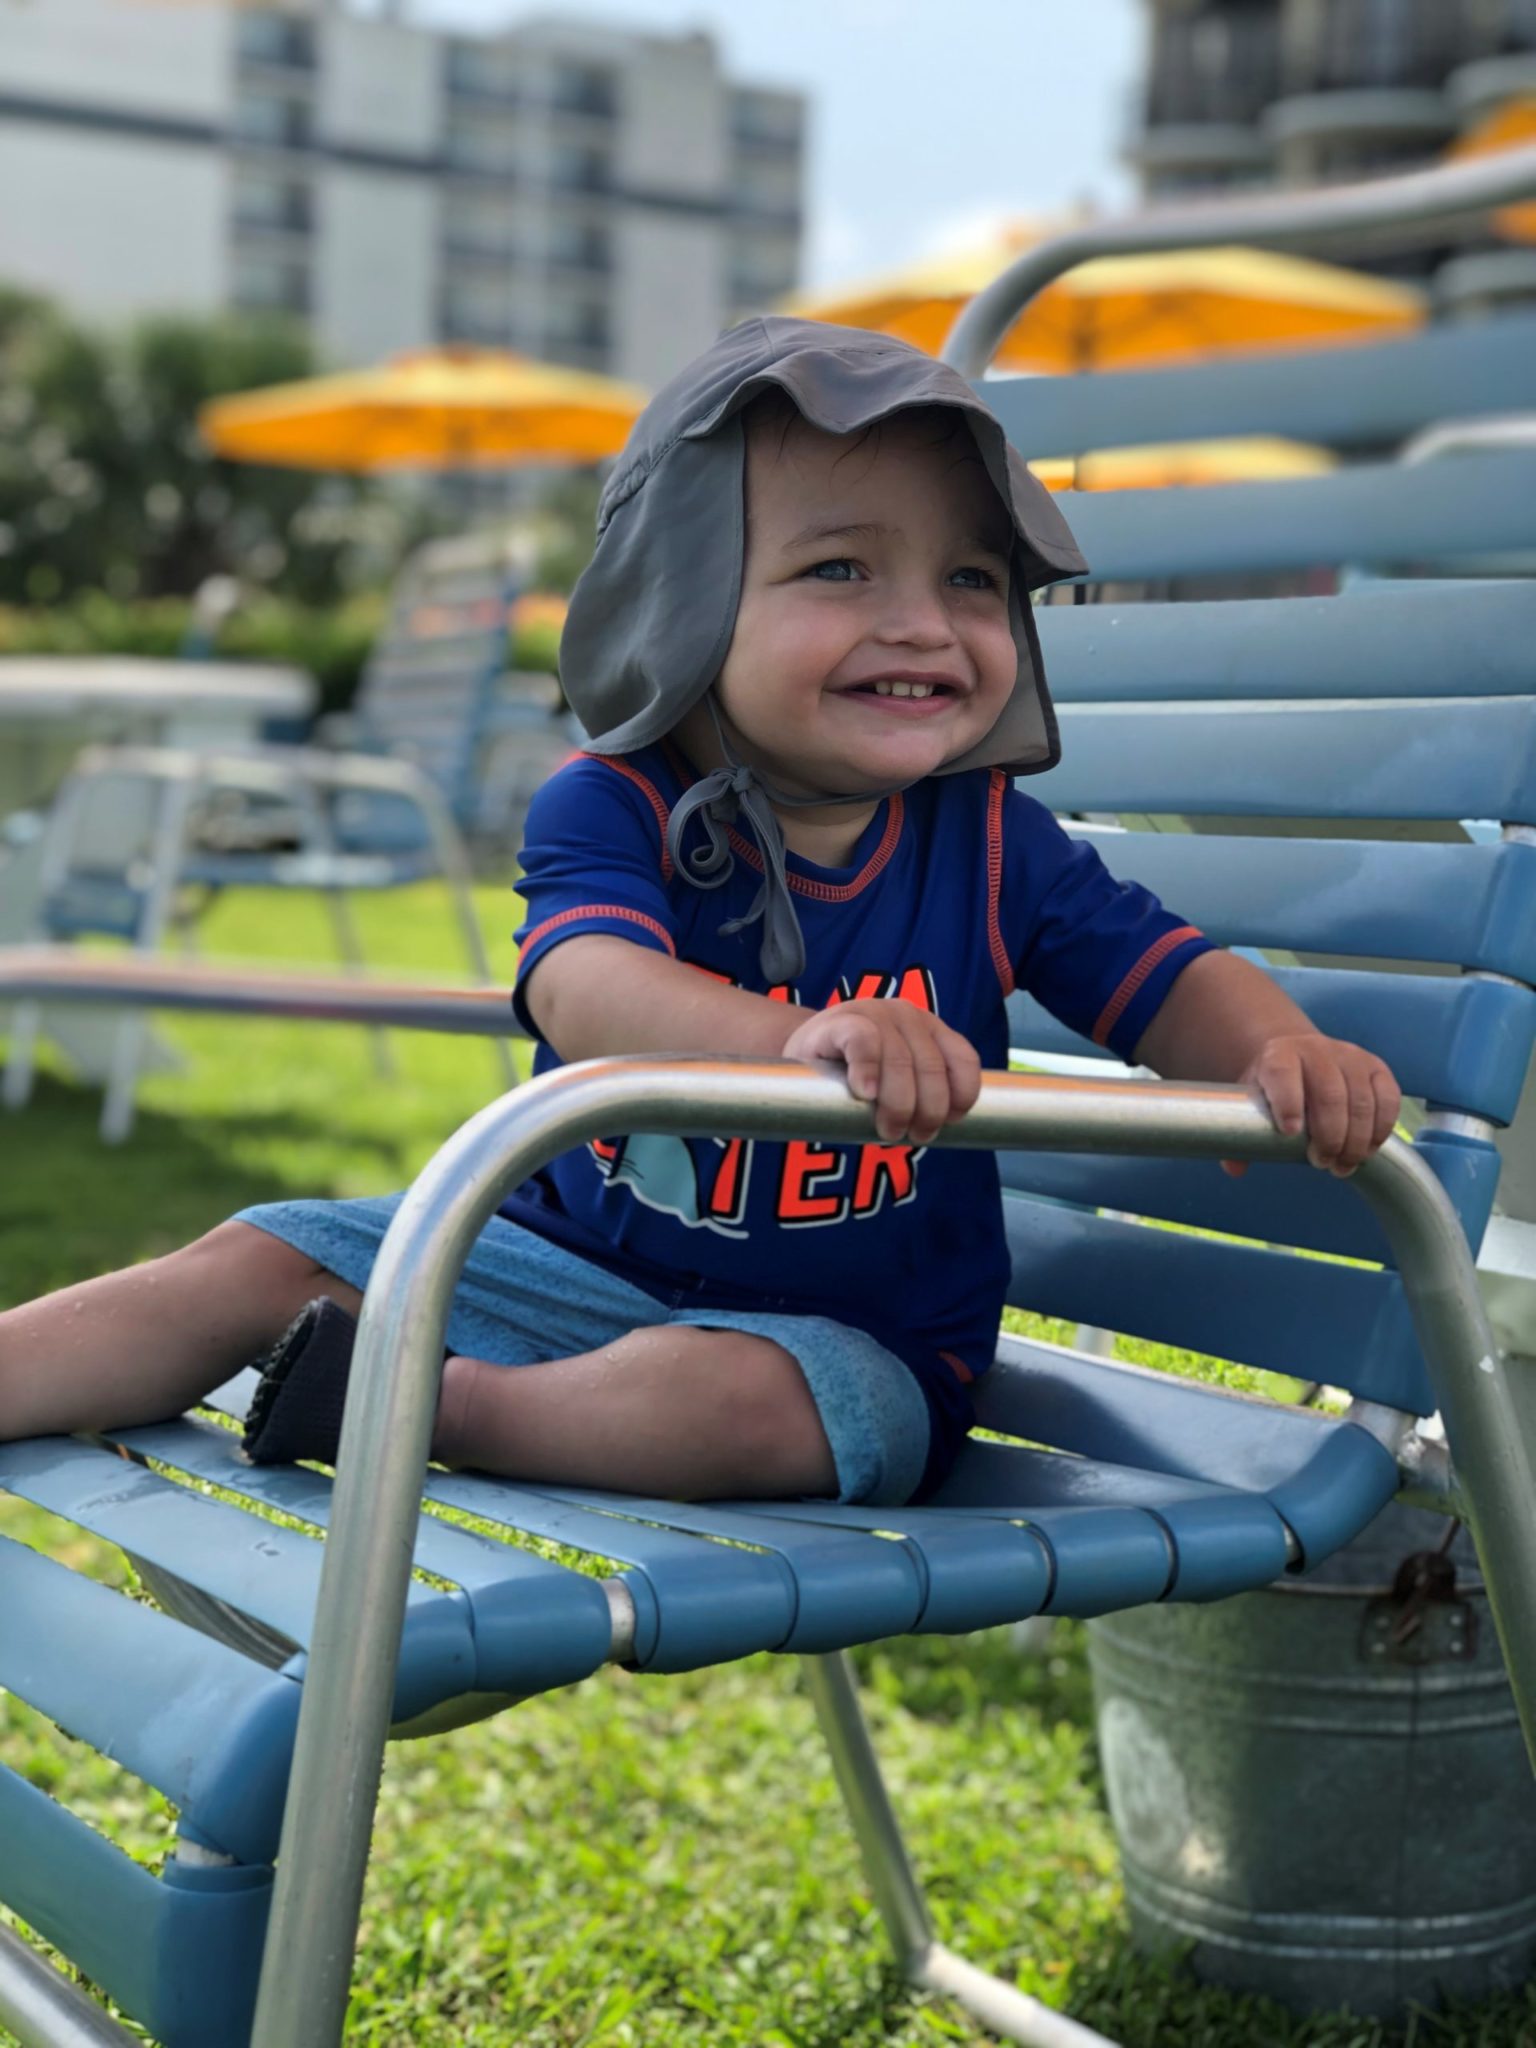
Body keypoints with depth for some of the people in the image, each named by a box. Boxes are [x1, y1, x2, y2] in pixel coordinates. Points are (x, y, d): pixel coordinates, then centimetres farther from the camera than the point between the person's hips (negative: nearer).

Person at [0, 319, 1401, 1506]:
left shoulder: (992, 843, -5)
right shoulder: (614, 812, -12)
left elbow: (1168, 980, -5)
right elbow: (583, 987, -32)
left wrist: (1284, 1053, -31)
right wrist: (803, 1038, -53)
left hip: (851, 1335, -1)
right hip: (577, 1263, 2)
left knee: (725, 1398, -36)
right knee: (262, 1263, -6)